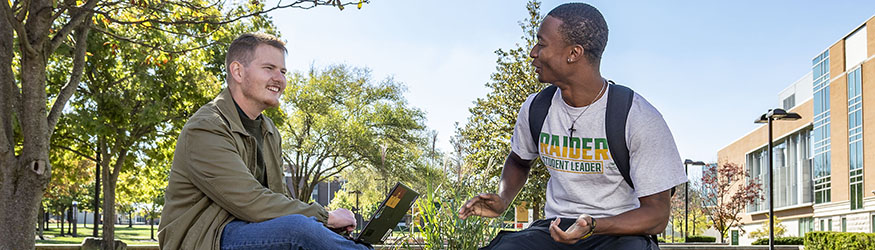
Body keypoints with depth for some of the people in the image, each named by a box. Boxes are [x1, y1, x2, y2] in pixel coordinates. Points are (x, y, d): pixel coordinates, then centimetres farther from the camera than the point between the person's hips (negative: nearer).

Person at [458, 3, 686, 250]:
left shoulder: (640, 118, -12)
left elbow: (657, 213, -11)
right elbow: (518, 161, 25)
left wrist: (592, 225, -28)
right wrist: (502, 200, 3)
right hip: (555, 229, 4)